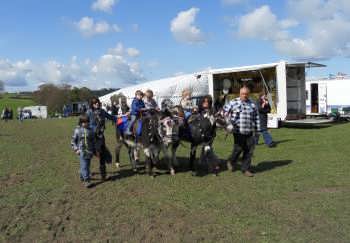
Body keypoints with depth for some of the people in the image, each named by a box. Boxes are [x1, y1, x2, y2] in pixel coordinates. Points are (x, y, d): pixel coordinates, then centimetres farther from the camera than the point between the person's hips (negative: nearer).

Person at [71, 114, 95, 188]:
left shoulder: (90, 130, 6)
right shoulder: (77, 130, -1)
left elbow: (93, 141, 13)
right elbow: (73, 141, 3)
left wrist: (94, 150, 12)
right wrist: (76, 149, -6)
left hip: (89, 151, 4)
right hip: (81, 151, -3)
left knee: (87, 165, 12)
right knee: (84, 166, -9)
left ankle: (82, 177, 32)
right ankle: (86, 180, -9)